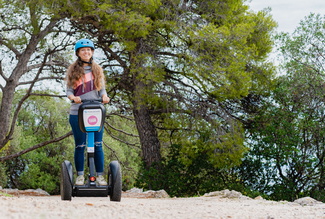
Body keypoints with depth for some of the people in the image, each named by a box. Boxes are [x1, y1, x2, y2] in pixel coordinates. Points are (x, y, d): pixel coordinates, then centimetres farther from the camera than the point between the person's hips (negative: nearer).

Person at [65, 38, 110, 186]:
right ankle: (80, 175, 10)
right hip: (77, 113, -1)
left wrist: (104, 96, -13)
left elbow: (102, 89, 10)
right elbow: (69, 91, 2)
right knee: (79, 146, 1)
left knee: (98, 145, -2)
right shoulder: (72, 70, 8)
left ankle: (100, 176, 4)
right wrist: (73, 97, -20)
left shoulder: (97, 69, 13)